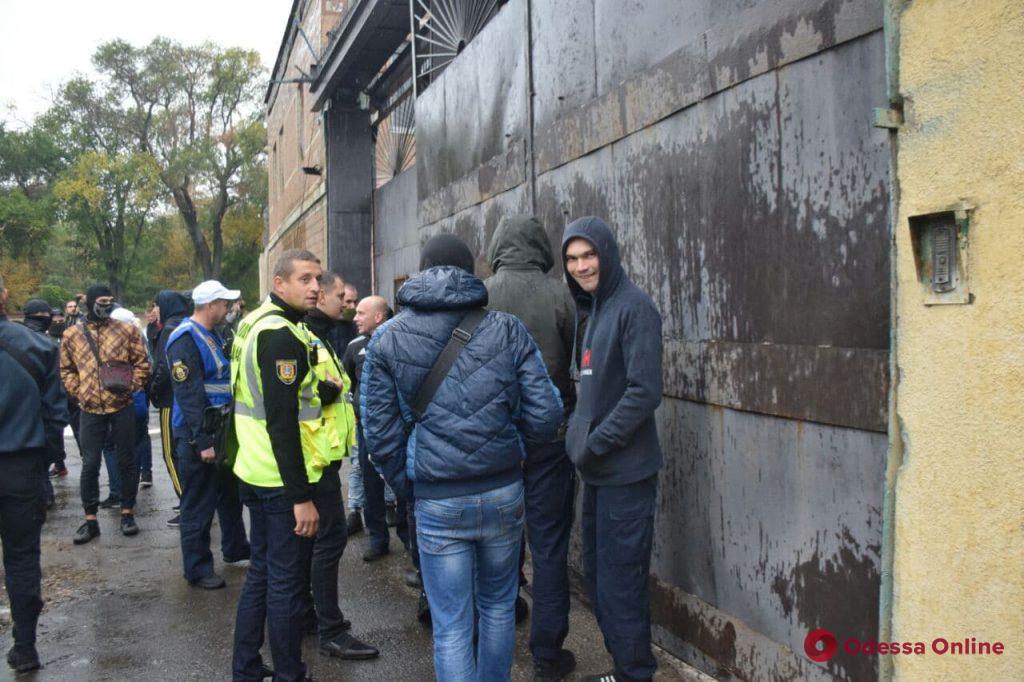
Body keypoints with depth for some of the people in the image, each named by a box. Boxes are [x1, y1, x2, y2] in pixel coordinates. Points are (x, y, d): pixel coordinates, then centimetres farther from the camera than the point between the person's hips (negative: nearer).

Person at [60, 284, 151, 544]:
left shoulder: (126, 330, 0)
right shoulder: (72, 335, 4)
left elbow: (142, 362, 2)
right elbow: (67, 370, 13)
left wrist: (131, 385, -9)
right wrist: (79, 392, 1)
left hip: (122, 406, -1)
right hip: (90, 409, 1)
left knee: (127, 461, 8)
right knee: (90, 464, 4)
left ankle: (127, 513, 21)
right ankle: (90, 520, 15)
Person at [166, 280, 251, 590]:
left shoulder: (212, 335, 11)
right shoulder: (185, 339, -18)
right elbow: (188, 394, -23)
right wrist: (202, 441, -24)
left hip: (222, 430, 10)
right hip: (198, 436, -10)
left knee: (230, 492, 21)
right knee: (199, 505, 1)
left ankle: (235, 548, 38)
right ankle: (197, 569, 13)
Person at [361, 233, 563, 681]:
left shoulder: (387, 340, -1)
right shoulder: (507, 329, -2)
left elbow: (379, 430, -3)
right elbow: (546, 413, -5)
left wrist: (405, 484, 11)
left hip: (438, 501, -1)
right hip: (504, 492, 2)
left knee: (451, 625, 8)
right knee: (498, 606, 21)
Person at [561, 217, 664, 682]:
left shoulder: (633, 306, -13)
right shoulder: (593, 309, 14)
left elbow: (645, 392, -19)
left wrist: (594, 443, -15)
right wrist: (579, 434, 6)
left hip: (626, 471, -9)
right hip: (597, 471, 9)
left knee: (620, 582, 0)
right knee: (598, 576, 17)